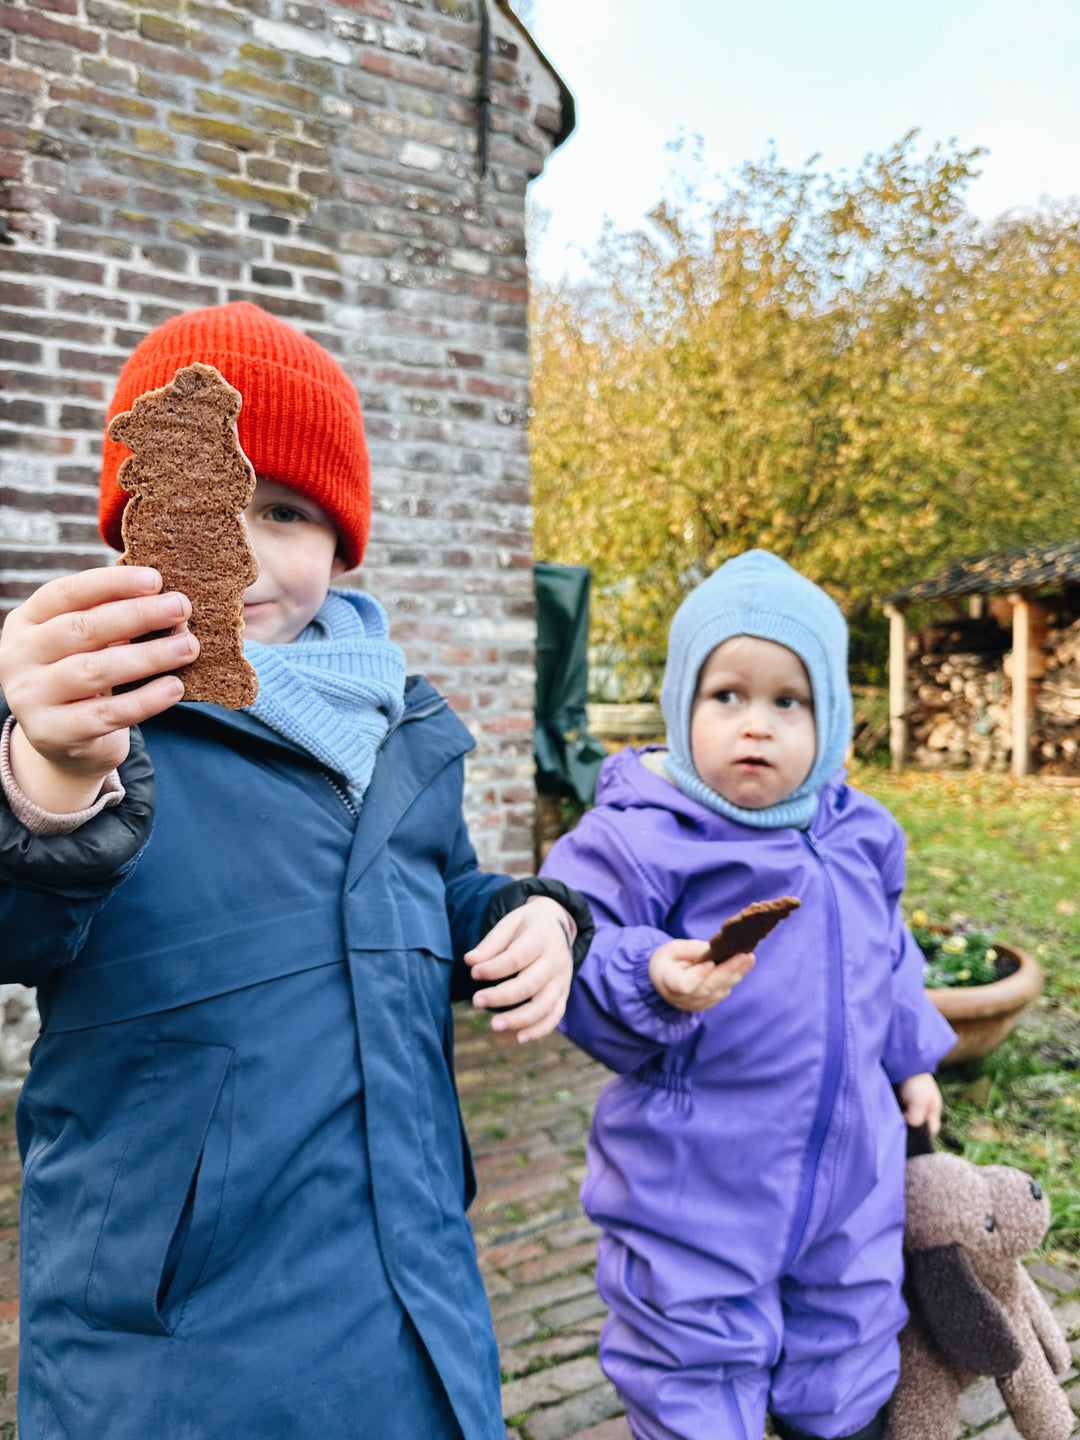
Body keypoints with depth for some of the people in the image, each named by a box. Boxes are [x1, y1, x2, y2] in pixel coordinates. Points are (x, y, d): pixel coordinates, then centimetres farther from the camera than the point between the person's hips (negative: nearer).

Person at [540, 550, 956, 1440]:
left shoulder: (856, 836, 0)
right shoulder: (638, 837, -20)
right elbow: (577, 976, -21)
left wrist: (911, 1058, 23)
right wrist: (652, 980, -39)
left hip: (850, 1172, 6)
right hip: (695, 1190, -5)